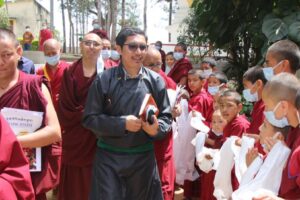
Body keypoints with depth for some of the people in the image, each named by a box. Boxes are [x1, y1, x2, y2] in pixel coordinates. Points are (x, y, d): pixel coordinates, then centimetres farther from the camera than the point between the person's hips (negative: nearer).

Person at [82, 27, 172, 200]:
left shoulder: (155, 81, -4)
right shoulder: (104, 80, -8)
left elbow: (167, 117, 2)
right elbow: (90, 118, -7)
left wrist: (157, 128, -20)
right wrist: (122, 123, -19)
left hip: (143, 157, 2)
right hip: (108, 156, -1)